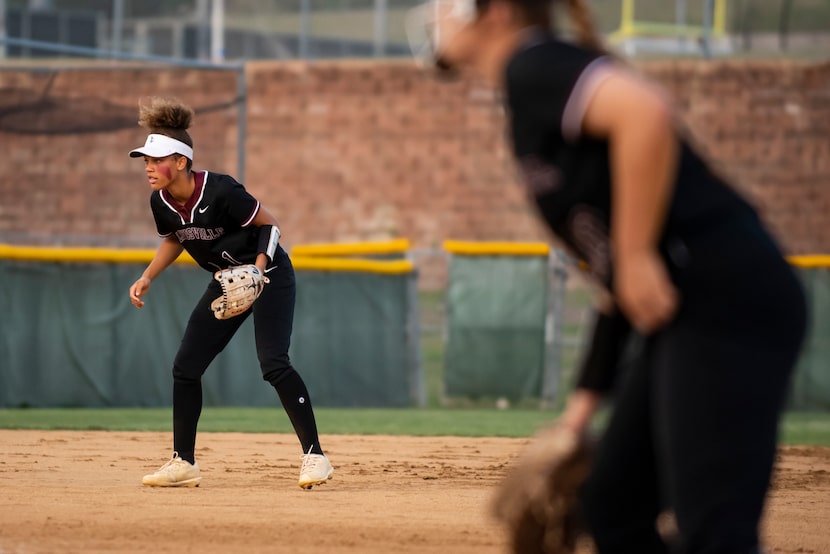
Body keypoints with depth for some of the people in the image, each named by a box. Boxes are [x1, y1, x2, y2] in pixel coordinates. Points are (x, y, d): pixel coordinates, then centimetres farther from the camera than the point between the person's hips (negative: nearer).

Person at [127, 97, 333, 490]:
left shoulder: (220, 191, -29)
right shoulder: (162, 202, -9)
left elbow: (269, 225, -18)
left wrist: (258, 268, -30)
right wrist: (148, 276, 1)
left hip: (268, 276, -7)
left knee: (273, 363, -22)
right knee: (185, 367, 2)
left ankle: (315, 456, -17)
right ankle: (184, 463, 12)